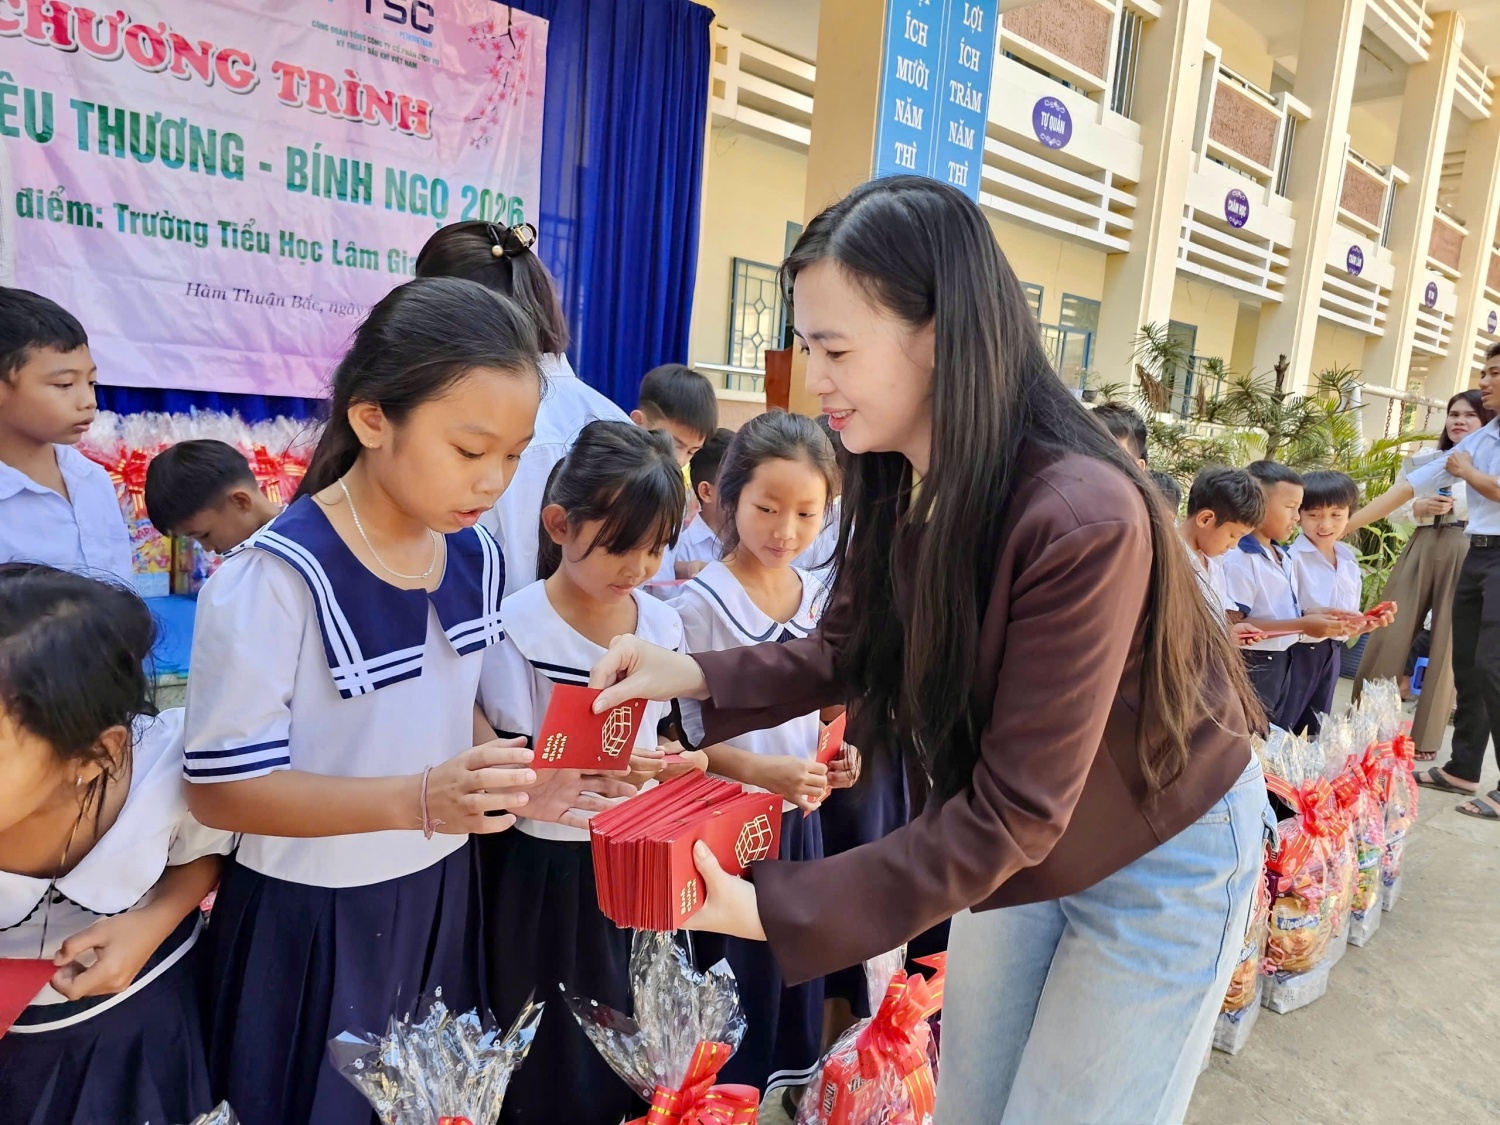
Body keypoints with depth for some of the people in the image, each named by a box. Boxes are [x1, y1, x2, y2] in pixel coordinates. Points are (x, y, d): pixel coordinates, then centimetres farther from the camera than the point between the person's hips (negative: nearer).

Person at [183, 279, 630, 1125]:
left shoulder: (477, 556, -3)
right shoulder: (277, 577, -24)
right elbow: (220, 786, -19)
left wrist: (521, 780, -9)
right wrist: (417, 799, -31)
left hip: (440, 895, 6)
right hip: (313, 922, -6)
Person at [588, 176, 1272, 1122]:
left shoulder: (1082, 522, -35)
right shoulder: (896, 484, -13)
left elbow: (1013, 814, -31)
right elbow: (853, 651, 0)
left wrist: (777, 911, -33)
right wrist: (697, 677, -15)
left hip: (1161, 861, -6)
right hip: (1020, 839, 6)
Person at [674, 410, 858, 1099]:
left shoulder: (817, 598, 2)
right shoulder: (700, 603, -17)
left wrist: (835, 756, -4)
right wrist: (758, 771, -25)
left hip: (802, 816, 6)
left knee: (800, 974, 19)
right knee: (735, 995, 8)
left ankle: (791, 1092, 42)